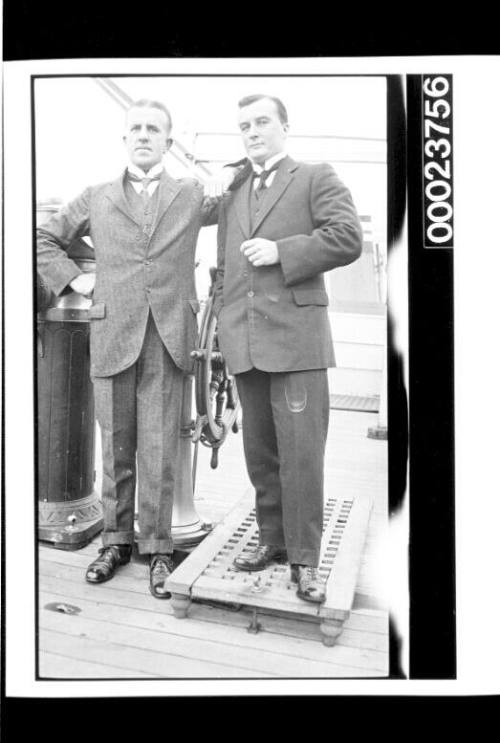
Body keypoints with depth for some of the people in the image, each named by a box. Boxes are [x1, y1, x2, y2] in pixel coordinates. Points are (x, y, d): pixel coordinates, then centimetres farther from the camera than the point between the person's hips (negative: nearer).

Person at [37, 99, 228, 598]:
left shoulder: (192, 195, 14)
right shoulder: (96, 199, 16)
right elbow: (43, 239, 22)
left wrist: (232, 174, 8)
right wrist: (74, 279, 11)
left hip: (168, 337, -1)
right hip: (111, 336, 2)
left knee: (159, 452, -1)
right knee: (116, 448, 8)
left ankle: (157, 548, 13)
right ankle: (116, 539, 23)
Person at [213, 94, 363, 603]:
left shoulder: (316, 179, 7)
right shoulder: (231, 197, 23)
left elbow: (348, 238, -6)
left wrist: (281, 251, -11)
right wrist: (221, 320, 15)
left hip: (296, 335, -5)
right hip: (245, 343, 5)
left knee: (301, 453, -4)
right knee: (260, 453, 11)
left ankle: (304, 558, 7)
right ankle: (272, 539, 26)